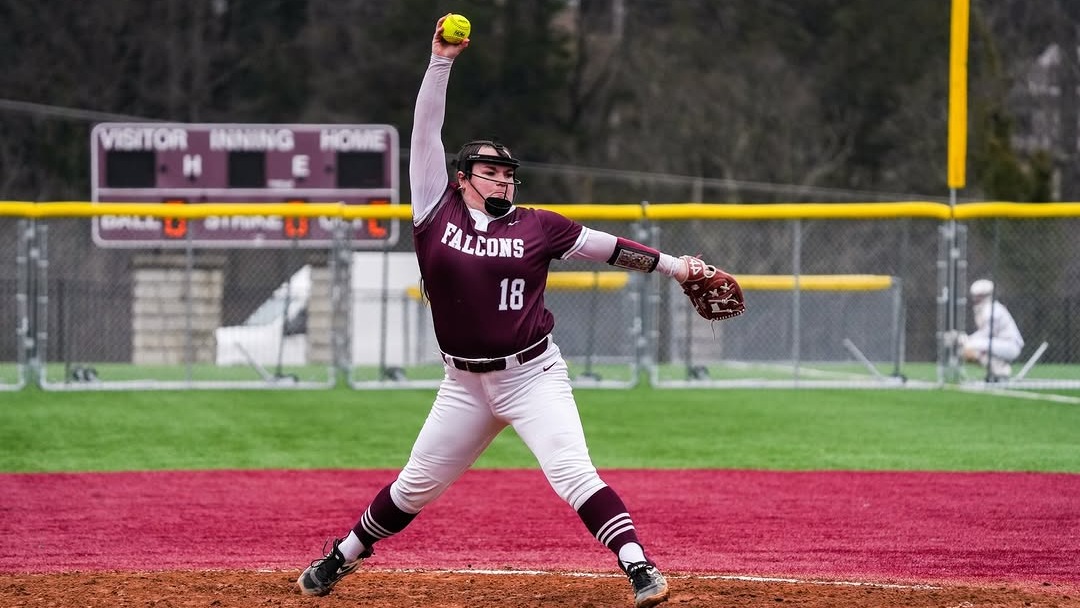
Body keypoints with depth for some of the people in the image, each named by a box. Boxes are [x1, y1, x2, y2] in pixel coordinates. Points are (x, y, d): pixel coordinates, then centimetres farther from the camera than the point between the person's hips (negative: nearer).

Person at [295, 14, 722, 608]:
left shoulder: (536, 227, 1)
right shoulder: (438, 212, 1)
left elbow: (604, 245, 6)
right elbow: (425, 133, -1)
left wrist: (673, 266, 1)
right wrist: (440, 63, -7)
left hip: (533, 376, -1)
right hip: (465, 385, 1)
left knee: (573, 474, -17)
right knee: (415, 487, 9)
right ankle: (340, 558, 29)